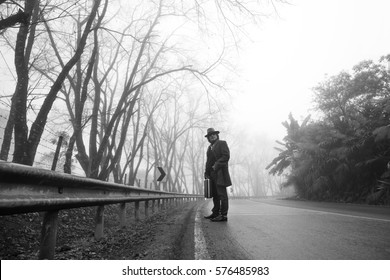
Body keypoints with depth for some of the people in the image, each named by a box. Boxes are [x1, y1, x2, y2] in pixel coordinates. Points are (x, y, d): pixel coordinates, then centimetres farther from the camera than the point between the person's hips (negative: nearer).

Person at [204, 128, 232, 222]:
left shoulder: (222, 143, 1)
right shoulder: (209, 147, 23)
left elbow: (226, 156, -10)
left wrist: (216, 165, -16)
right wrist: (206, 173, 10)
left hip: (220, 172, -7)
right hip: (212, 174, 8)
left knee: (222, 193, -8)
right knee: (214, 194, 10)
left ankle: (223, 215, -8)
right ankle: (215, 213, 16)